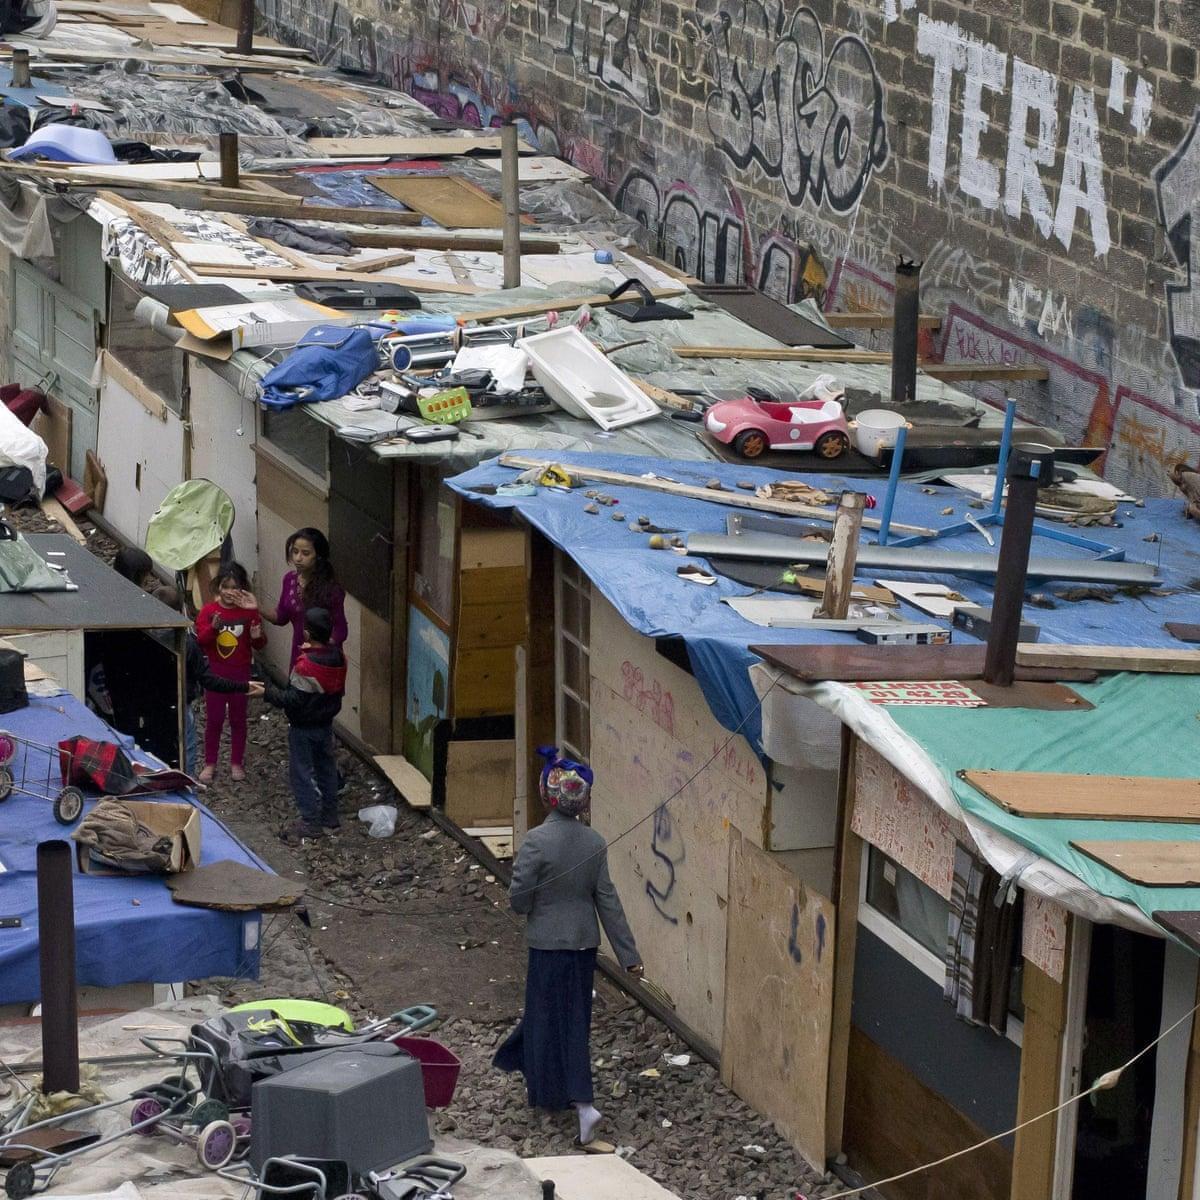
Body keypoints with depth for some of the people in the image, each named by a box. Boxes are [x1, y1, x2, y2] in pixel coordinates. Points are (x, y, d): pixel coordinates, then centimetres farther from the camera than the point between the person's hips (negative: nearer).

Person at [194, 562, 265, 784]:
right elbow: (200, 640, -15)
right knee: (213, 719, 7)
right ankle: (210, 764, 19)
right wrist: (213, 627, -32)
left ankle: (237, 763, 24)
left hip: (240, 673, 0)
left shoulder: (249, 611, -6)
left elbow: (259, 645, -1)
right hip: (215, 673, 0)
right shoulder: (208, 611, -6)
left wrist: (258, 636, -24)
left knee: (238, 719, 11)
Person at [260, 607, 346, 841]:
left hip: (304, 727, -8)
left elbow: (293, 700, -27)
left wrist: (268, 691, -18)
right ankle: (330, 818, 28)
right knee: (326, 769, 18)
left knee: (302, 772, 4)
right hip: (326, 722, 8)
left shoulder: (306, 666, -29)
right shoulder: (337, 656, -6)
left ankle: (311, 822, 8)